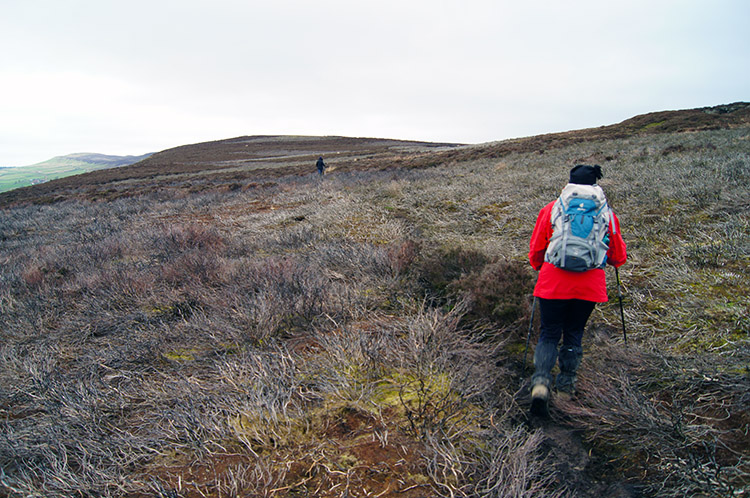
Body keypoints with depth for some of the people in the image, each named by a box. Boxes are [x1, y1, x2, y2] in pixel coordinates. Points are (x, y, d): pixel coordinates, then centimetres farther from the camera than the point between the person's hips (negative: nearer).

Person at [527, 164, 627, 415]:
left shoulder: (551, 209, 3)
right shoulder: (606, 212, 6)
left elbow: (536, 249, 8)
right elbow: (618, 255, 14)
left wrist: (540, 267, 29)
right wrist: (616, 259, 38)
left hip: (553, 282, -1)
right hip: (590, 284, 1)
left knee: (549, 333, 9)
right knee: (574, 334, 17)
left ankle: (541, 381, -11)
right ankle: (566, 385, 22)